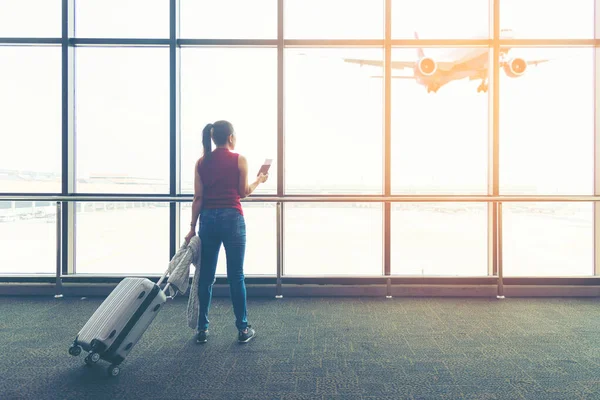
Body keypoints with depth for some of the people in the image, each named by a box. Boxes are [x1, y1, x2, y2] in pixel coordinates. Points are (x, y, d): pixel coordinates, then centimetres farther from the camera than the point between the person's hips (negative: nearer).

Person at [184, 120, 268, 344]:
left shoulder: (201, 162, 6)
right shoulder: (239, 160, -3)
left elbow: (198, 198, 4)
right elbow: (243, 193, 3)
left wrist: (193, 227, 8)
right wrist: (259, 180, 21)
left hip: (208, 219, 4)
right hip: (231, 218, -3)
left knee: (205, 276, 10)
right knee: (236, 276, 4)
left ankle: (202, 329, 17)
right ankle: (243, 329, 13)